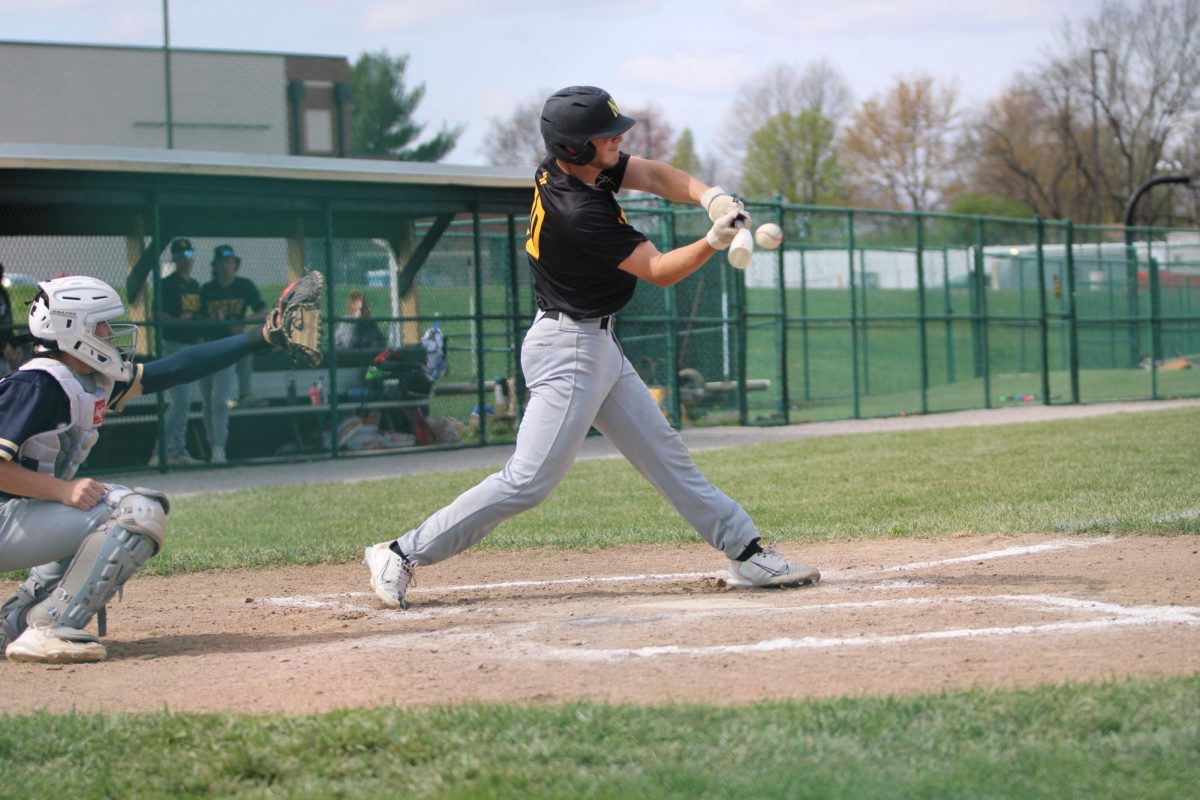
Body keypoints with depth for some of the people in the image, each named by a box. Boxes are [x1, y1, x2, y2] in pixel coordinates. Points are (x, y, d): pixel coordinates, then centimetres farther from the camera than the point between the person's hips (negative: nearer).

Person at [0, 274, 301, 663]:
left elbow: (177, 368, 9)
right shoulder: (36, 385, -18)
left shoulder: (99, 381, 9)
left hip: (33, 510, 10)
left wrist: (262, 336, 6)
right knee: (138, 513, -16)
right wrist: (64, 490, -28)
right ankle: (48, 630, -21)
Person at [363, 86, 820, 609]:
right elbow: (659, 271, -19)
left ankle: (745, 552, 20)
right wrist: (715, 241, -32)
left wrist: (709, 196, -19)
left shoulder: (565, 166, -2)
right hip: (568, 351, -10)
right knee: (530, 480, -11)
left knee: (664, 453, 13)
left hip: (598, 347, 10)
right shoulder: (578, 213, -27)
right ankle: (402, 555, -6)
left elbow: (657, 176, -1)